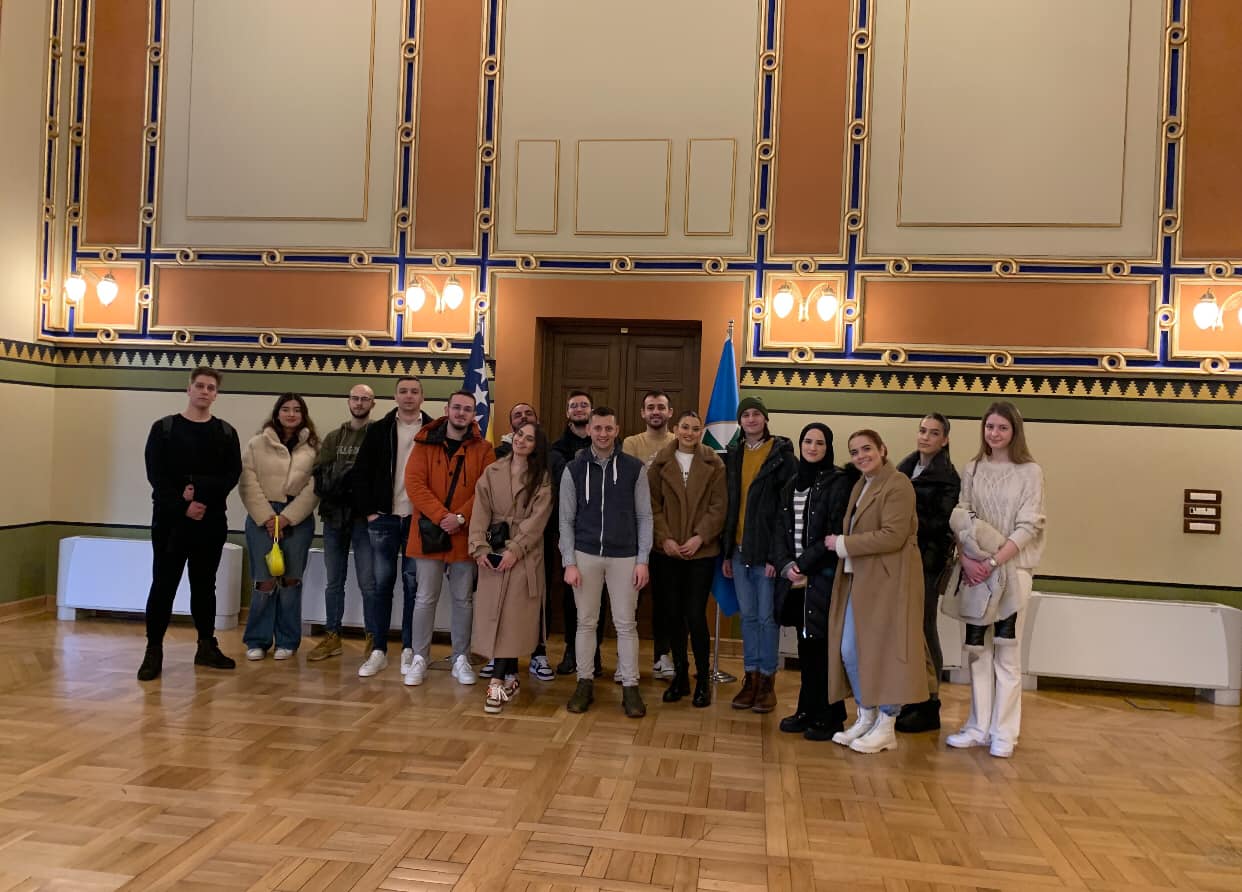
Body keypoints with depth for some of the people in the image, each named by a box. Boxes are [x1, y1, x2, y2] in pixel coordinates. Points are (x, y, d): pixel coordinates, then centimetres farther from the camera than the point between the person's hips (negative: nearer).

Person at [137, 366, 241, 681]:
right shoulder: (164, 428, 2)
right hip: (170, 519, -2)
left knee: (204, 585, 11)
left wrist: (200, 488, -18)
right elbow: (155, 475, -6)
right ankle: (154, 650, 8)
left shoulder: (226, 433, 7)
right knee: (163, 585, 0)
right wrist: (183, 506, -16)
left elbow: (232, 475, -3)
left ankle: (207, 647, 20)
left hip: (211, 522, 2)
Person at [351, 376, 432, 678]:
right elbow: (361, 474, 6)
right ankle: (377, 651, 14)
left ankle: (409, 650, 14)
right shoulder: (379, 430, 6)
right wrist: (368, 511, -1)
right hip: (383, 519, 1)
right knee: (380, 584, 5)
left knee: (414, 585, 5)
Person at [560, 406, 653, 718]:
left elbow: (644, 517, 2)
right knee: (586, 622, 8)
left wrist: (642, 560, -4)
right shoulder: (574, 469, 1)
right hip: (585, 554, 1)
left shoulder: (634, 468, 0)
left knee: (626, 624, 4)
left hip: (624, 556, -1)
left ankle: (630, 687, 13)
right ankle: (585, 683, 20)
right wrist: (569, 562, -4)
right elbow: (566, 519, 2)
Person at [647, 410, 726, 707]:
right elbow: (653, 505, 2)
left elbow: (718, 507, -2)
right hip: (667, 551, 2)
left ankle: (703, 680, 10)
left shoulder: (713, 464, 3)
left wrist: (700, 537, -12)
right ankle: (680, 676, 21)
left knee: (695, 615, -5)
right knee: (672, 614, 7)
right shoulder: (660, 462, 5)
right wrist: (664, 538, -9)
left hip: (701, 551, -2)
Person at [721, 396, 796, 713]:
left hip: (766, 551, -5)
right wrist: (727, 551, 9)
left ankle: (767, 681, 14)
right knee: (748, 616, 11)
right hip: (740, 550, 5)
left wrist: (775, 554, -14)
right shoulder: (734, 455, 11)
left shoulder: (781, 454, -5)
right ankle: (751, 678, 20)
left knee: (767, 617, 2)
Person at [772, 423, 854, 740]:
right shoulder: (792, 485, 15)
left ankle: (829, 717, 10)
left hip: (824, 577, -6)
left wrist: (805, 565, -12)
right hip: (797, 577, 6)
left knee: (824, 646, -1)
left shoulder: (838, 482, -6)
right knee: (805, 645, 11)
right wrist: (787, 565, -3)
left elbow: (836, 533, -12)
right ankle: (807, 710, 21)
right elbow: (782, 530, 13)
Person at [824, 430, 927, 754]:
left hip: (888, 581, -8)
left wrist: (843, 544, -15)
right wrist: (841, 544, 0)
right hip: (857, 580, 8)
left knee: (883, 651, 0)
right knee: (849, 651, 7)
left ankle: (886, 727, 13)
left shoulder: (898, 485, -10)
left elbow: (893, 536, -19)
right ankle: (865, 717, 22)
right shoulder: (860, 486, 16)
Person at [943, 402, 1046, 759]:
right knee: (976, 647, 8)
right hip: (974, 570, 3)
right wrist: (966, 559, -12)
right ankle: (978, 727, 18)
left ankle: (1003, 732, 10)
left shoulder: (1030, 472, -2)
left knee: (1007, 650, 1)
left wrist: (995, 561, -17)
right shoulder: (972, 470, 7)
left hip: (1012, 570, -3)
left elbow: (1028, 526, -8)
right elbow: (960, 518, 3)